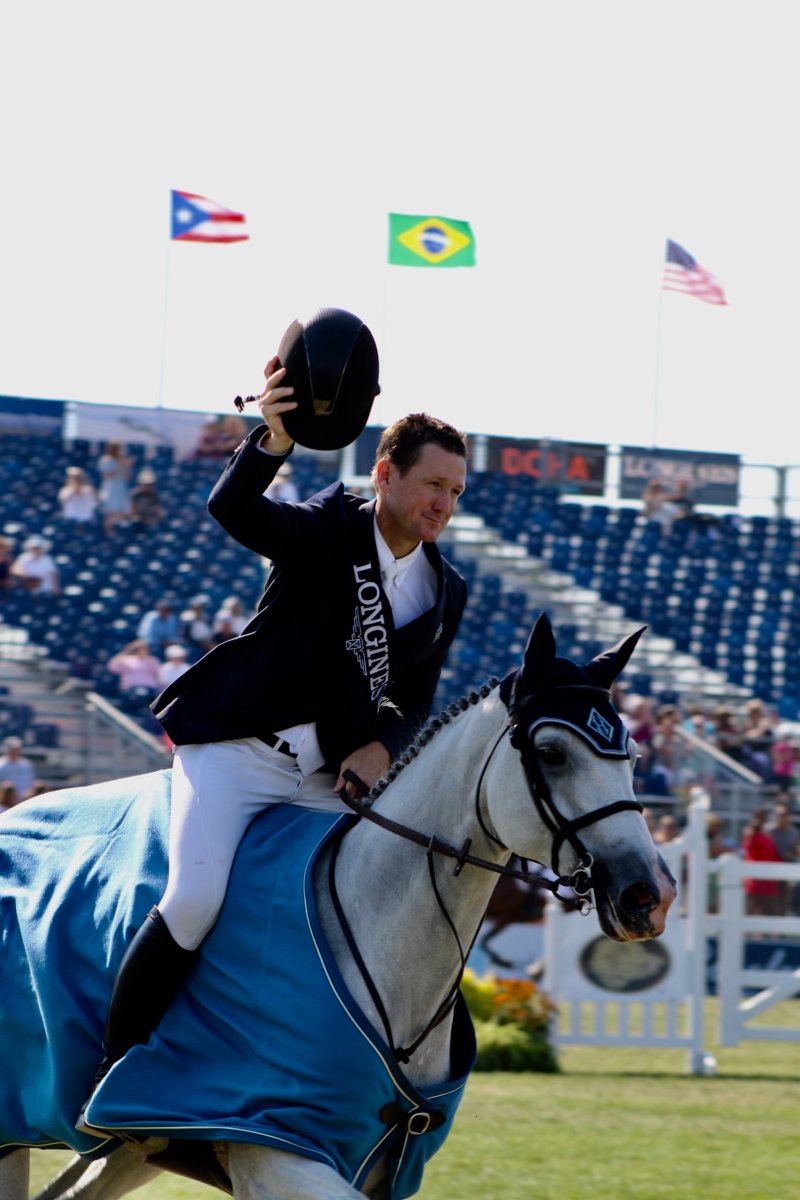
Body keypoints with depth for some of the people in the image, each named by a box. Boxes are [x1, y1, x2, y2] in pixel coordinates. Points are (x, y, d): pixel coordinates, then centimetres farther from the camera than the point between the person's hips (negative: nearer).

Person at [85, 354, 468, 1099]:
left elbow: (416, 699, 15)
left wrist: (383, 747, -9)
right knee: (195, 898, -23)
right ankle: (111, 1070, -10)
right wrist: (273, 440, -44)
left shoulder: (445, 593, 12)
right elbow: (232, 509, -23)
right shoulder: (328, 530, -4)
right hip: (237, 752, -6)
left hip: (329, 778, 6)